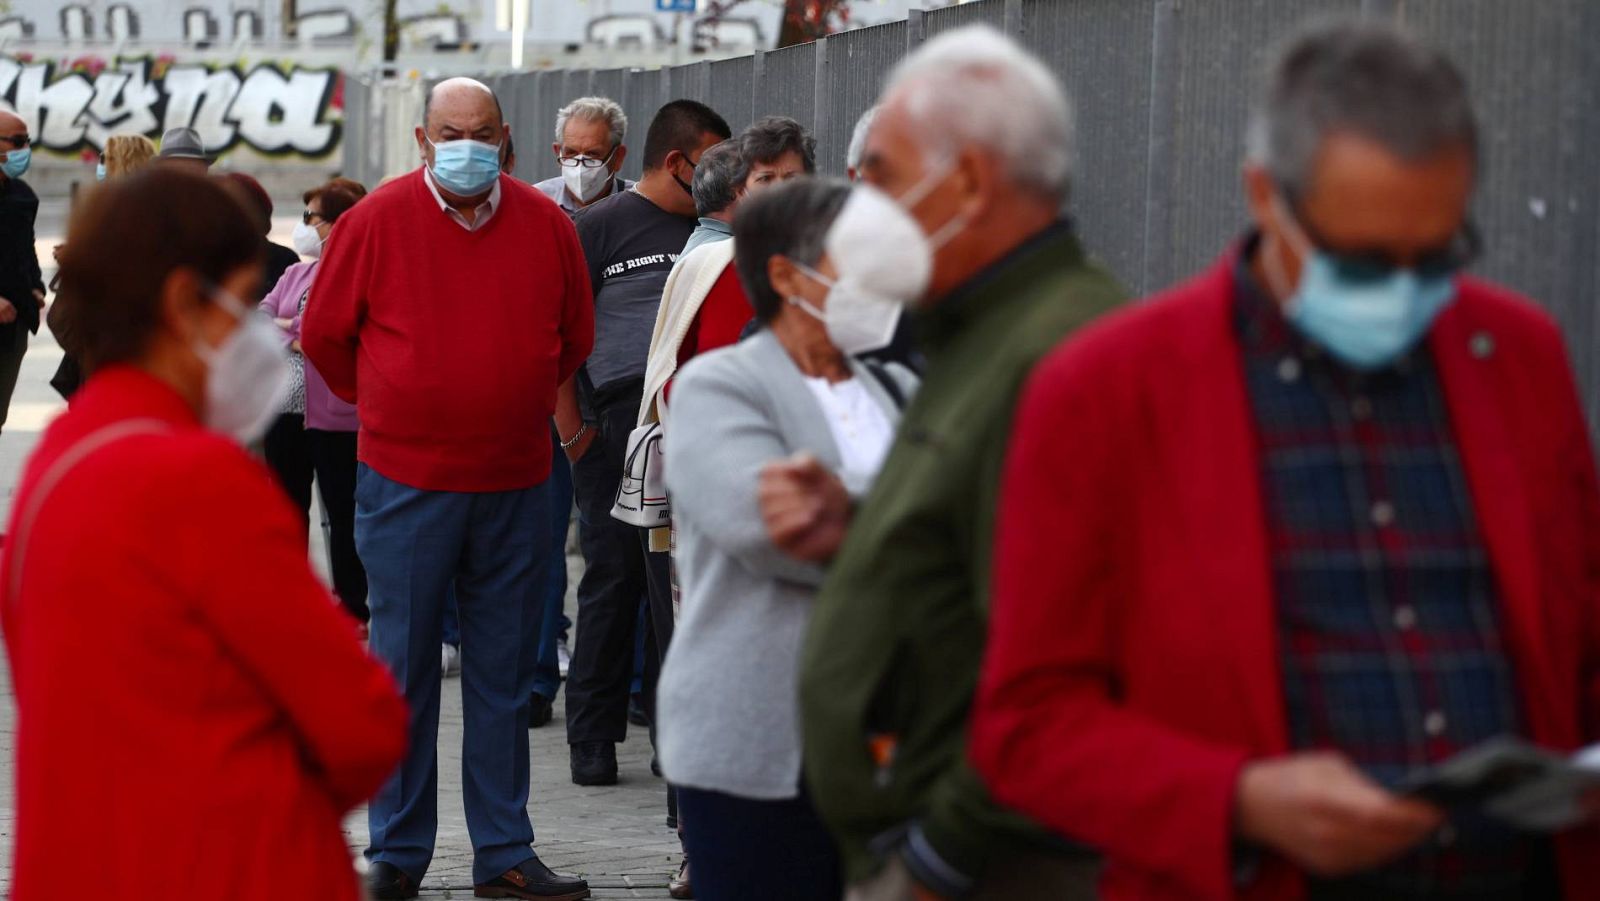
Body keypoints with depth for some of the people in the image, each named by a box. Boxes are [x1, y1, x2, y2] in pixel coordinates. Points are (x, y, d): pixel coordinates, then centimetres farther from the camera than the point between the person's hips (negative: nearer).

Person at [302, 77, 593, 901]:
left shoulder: (546, 226, 3)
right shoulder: (376, 222, -5)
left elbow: (574, 337, 17)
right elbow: (324, 333, 5)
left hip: (515, 485, 3)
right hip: (405, 483, -2)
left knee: (503, 675, 8)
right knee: (403, 671, 2)